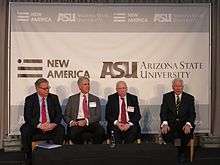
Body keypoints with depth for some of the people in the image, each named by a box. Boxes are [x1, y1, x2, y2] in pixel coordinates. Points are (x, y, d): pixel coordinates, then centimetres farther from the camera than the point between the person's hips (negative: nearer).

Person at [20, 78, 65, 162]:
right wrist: (40, 125, -24)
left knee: (60, 129, -28)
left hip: (51, 127, 1)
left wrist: (54, 124, -20)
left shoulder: (54, 98, 7)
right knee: (25, 130, -30)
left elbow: (59, 114, 2)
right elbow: (27, 117, -9)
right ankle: (28, 157, -16)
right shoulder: (30, 99, 0)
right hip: (35, 127, -1)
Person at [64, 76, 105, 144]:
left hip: (91, 123, 0)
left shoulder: (95, 99, 17)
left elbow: (98, 116, 5)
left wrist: (86, 121, -13)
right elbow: (66, 115, 11)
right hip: (76, 123, 0)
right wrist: (71, 122, -12)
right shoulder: (72, 98, 16)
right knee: (72, 132, -34)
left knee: (101, 131, -32)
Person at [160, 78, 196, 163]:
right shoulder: (166, 96, 7)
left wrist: (188, 124, -21)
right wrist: (165, 124, -22)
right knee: (165, 132, -32)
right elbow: (163, 112, -2)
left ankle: (181, 153, -3)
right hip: (170, 123, 0)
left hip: (184, 123, 0)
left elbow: (192, 114, 0)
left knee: (187, 133, -32)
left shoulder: (189, 98, 7)